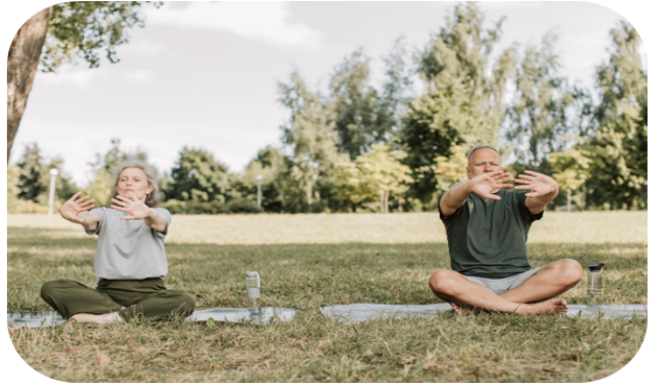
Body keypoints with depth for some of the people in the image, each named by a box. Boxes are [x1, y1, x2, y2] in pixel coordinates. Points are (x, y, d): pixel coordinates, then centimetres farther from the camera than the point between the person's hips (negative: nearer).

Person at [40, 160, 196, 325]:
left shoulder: (160, 214, 8)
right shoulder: (106, 214, 12)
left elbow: (157, 222, -18)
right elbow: (89, 218, -13)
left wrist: (148, 214, -45)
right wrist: (73, 215, -40)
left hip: (149, 292, -2)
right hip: (108, 291, 2)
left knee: (185, 301, -33)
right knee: (50, 288, -20)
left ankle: (111, 317, -30)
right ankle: (124, 313, -28)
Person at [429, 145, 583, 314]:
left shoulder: (515, 200, 17)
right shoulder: (461, 201, 11)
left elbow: (536, 201, -7)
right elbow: (452, 197, -15)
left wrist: (550, 189, -33)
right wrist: (470, 186, -41)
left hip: (516, 280, 3)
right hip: (472, 283, -2)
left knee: (571, 270, -22)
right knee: (440, 279, -33)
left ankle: (477, 304, -25)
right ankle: (526, 308, -30)